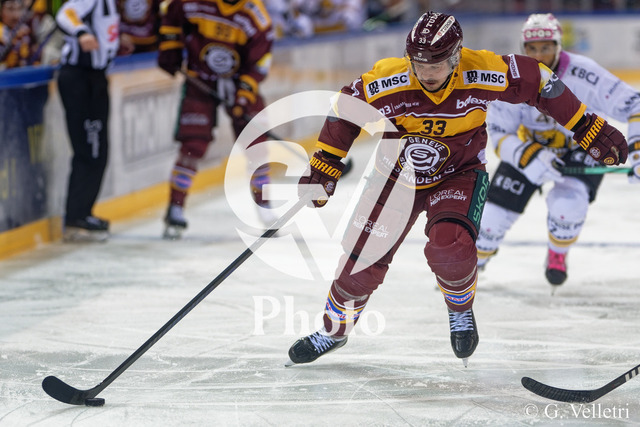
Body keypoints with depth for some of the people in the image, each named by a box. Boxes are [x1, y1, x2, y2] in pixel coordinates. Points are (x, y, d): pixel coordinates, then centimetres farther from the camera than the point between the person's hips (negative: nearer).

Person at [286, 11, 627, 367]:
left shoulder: (484, 74, -27)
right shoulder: (385, 81, -27)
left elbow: (538, 82, -12)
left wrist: (590, 129, -9)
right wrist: (325, 164, -5)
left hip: (457, 176, -1)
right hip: (395, 176, 1)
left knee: (450, 247, -28)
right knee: (363, 262, 1)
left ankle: (461, 309, 5)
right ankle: (334, 331, 29)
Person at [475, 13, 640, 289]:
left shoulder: (582, 74, -32)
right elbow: (500, 134, -21)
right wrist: (530, 157, -39)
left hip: (583, 146, -2)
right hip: (532, 146, 3)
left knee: (567, 203, -27)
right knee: (498, 205, -4)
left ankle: (557, 256, 6)